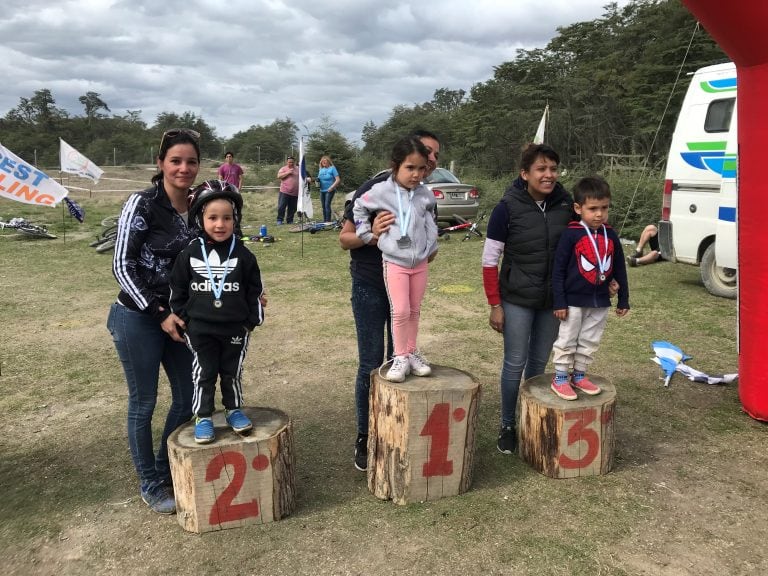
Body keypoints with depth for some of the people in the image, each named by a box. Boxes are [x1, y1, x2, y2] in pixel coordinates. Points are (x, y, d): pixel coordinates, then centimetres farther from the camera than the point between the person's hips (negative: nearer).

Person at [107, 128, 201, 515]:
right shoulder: (142, 204, -15)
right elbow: (122, 266, -15)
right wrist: (158, 313, -18)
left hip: (179, 317, 6)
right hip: (138, 319, -6)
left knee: (187, 396, 13)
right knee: (143, 403, 7)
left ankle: (167, 471, 35)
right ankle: (150, 485, 25)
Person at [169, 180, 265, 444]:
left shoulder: (243, 254, -5)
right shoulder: (190, 253, -5)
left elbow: (255, 290, 2)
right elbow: (177, 290, 4)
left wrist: (253, 320, 2)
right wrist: (183, 319, 3)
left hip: (235, 329, 0)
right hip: (200, 330, 0)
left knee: (232, 373, 14)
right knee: (204, 375, 7)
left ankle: (234, 410, 32)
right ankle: (203, 417, 20)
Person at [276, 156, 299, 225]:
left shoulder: (298, 169, 13)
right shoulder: (283, 169, 3)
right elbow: (279, 176, -9)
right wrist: (288, 172, -14)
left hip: (295, 193, 3)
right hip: (284, 192, -3)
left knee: (292, 208, 7)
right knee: (281, 206, -4)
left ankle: (290, 220, 19)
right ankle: (279, 220, 8)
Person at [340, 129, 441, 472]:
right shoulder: (374, 190, -12)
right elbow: (345, 238, -10)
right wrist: (370, 236, -30)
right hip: (370, 288, -5)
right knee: (371, 365, -1)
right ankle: (364, 437, 15)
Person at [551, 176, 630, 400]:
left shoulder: (610, 236, 2)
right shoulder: (571, 235, -13)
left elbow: (619, 269, 10)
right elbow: (558, 269, -12)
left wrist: (623, 299, 11)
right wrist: (559, 302, -14)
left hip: (600, 301, 5)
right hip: (574, 300, -5)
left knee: (589, 342, 15)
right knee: (566, 341, 6)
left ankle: (579, 376, 29)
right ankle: (560, 379, 17)